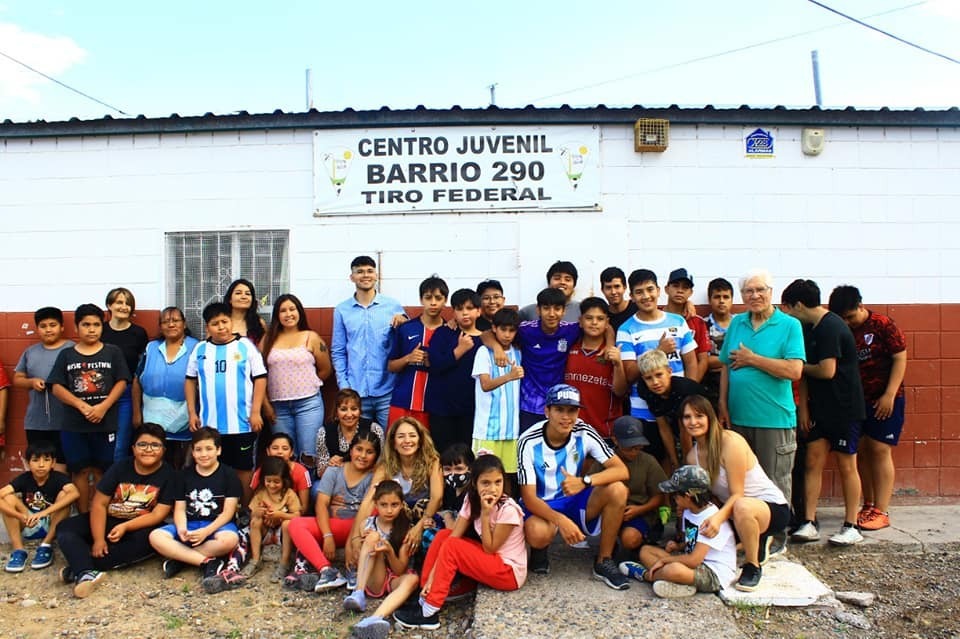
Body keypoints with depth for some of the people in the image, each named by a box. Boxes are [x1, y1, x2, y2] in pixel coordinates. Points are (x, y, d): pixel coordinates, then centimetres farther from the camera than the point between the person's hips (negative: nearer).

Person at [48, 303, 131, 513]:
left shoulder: (113, 352, 4)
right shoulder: (66, 355, 7)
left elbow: (121, 382, -1)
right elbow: (57, 387, 1)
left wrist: (103, 407, -14)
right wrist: (82, 406, -13)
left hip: (106, 423, -1)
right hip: (74, 424, 1)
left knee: (101, 471, 5)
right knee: (80, 471, 6)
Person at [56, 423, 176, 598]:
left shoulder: (168, 475, -10)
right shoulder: (120, 467, -3)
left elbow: (158, 514, -14)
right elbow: (99, 504, -6)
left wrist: (125, 527, -27)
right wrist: (98, 539, -17)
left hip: (139, 527, -3)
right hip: (108, 521, 3)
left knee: (148, 538, -36)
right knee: (65, 528, -17)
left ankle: (79, 569, -33)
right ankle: (86, 573, -42)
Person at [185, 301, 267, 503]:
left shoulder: (246, 346, -1)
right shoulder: (200, 349, 8)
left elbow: (260, 378, -3)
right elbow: (190, 381, 13)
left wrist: (255, 412, -8)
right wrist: (192, 413, 6)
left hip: (242, 423, -3)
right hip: (209, 424, 3)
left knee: (243, 468, 7)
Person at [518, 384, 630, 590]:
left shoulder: (584, 433, -13)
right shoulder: (529, 442, -20)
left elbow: (622, 471, -18)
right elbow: (528, 497, -21)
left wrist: (585, 481, -36)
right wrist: (561, 520, -38)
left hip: (575, 501, 3)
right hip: (542, 506, -3)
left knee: (617, 490, -24)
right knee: (537, 533, -38)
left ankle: (604, 563, -7)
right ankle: (540, 550, 3)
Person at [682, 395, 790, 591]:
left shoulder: (731, 442, -21)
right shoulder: (693, 456, 1)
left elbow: (737, 494, -23)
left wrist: (719, 517, -40)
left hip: (773, 508, -8)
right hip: (734, 512, 8)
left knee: (742, 506, -40)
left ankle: (753, 566, -13)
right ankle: (758, 544, 17)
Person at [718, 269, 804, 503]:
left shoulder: (790, 325, -5)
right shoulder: (736, 323, 10)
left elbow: (794, 371, -17)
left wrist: (752, 359, -12)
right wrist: (723, 403, 5)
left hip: (775, 420, -4)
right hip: (737, 417, 5)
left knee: (776, 487, 5)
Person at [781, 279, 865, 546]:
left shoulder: (831, 327, -19)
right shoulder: (808, 329, 8)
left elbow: (827, 371, -24)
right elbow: (806, 371, 9)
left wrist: (800, 366, -6)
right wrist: (803, 406, 4)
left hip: (845, 408, -8)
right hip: (820, 407, 8)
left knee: (846, 465, 3)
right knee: (813, 462, 4)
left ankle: (851, 526, 15)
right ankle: (809, 523, 8)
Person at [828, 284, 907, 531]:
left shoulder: (883, 325, -9)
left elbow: (900, 358, -9)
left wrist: (889, 395, -15)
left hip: (884, 400, -5)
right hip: (856, 400, 5)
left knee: (880, 450, -5)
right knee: (861, 452, 6)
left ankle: (881, 511, 1)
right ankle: (868, 506, 17)